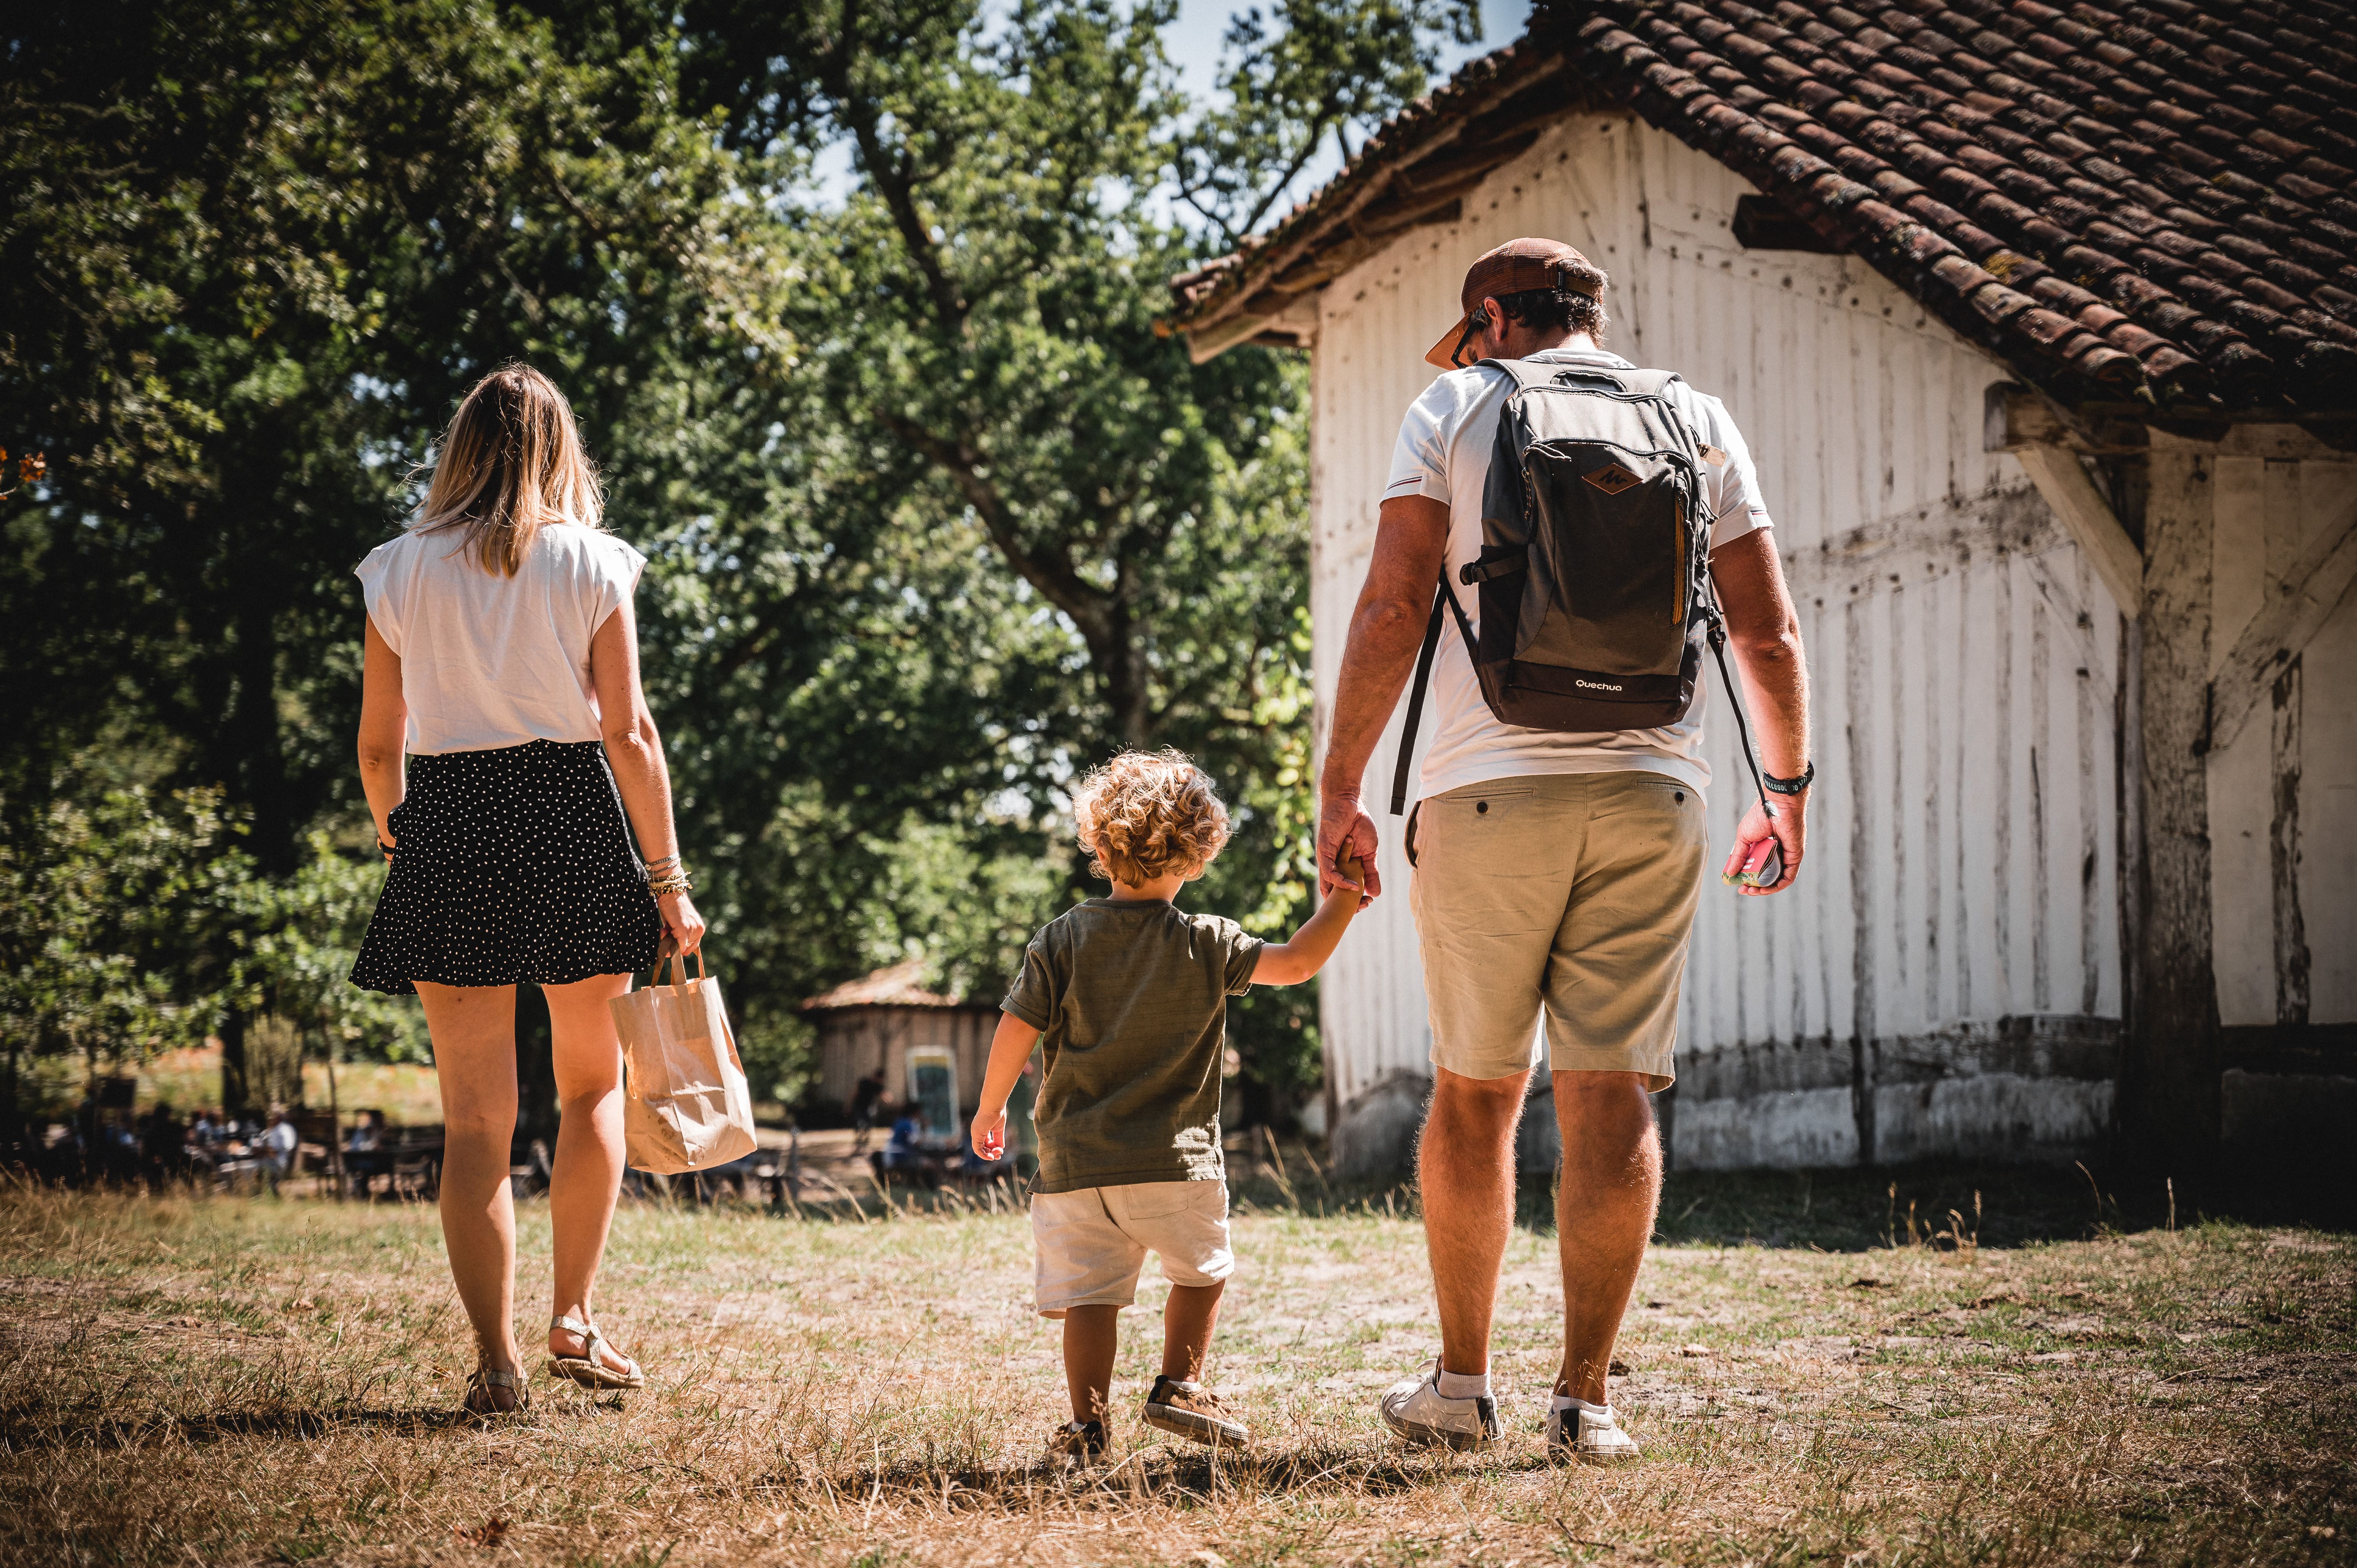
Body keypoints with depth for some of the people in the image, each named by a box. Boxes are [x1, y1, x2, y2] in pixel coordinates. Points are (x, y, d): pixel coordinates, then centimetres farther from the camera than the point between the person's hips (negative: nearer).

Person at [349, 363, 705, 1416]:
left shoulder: (400, 572, 4)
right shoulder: (591, 564, 0)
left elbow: (379, 744, 6)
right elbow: (629, 733, -4)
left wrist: (394, 837, 24)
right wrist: (668, 880, 0)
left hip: (446, 827, 1)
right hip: (574, 816, -1)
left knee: (475, 1116, 4)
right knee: (592, 1085, 18)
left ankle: (495, 1359, 0)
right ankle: (574, 1320, 10)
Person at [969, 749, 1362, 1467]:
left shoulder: (1062, 940, 0)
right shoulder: (1207, 947, -3)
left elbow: (1016, 1031, -1)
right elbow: (1297, 963, -2)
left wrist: (989, 1111, 12)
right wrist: (1342, 902, 11)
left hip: (1074, 1163, 1)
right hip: (1175, 1162, -1)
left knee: (1089, 1294, 2)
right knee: (1201, 1272, 21)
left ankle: (1087, 1421, -5)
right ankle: (1179, 1387, 18)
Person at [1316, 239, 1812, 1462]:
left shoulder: (1454, 408, 6)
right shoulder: (1697, 421, 13)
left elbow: (1392, 606, -4)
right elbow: (1767, 634, 10)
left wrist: (1340, 789, -2)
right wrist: (1789, 786, 21)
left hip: (1487, 789, -1)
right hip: (1649, 789, 1)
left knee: (1474, 1091, 10)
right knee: (1611, 1097, 2)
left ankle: (1460, 1385, 16)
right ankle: (1584, 1397, 0)